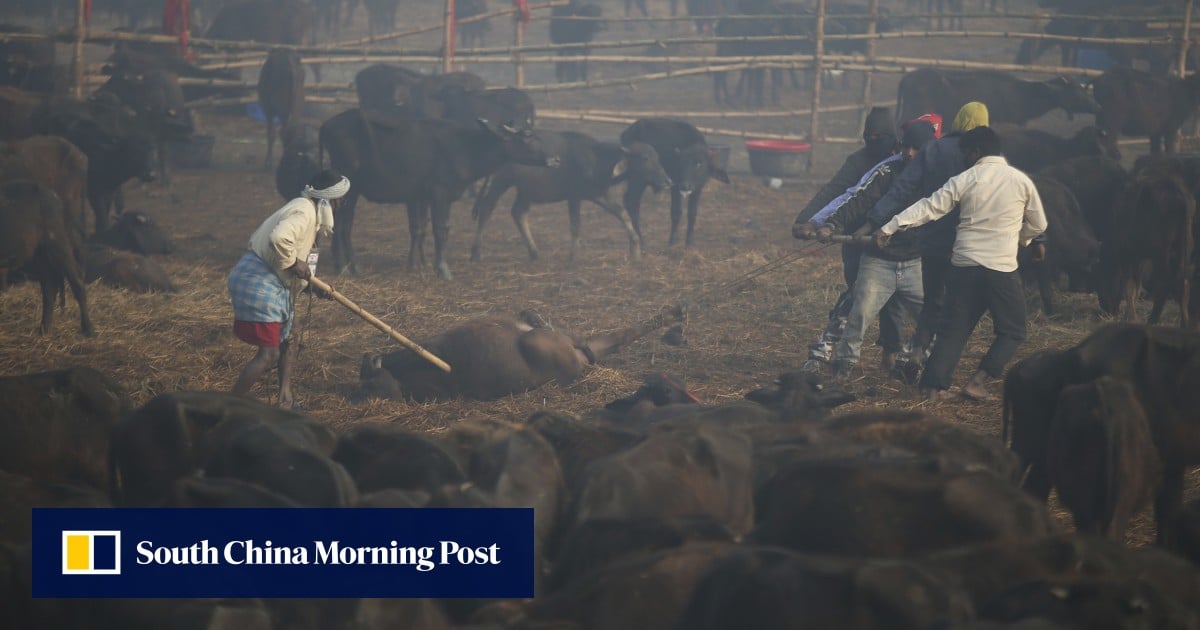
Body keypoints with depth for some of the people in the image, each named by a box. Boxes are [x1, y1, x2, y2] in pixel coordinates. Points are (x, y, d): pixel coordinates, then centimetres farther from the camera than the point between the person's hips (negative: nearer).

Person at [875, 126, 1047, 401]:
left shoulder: (963, 181, 2)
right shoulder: (1020, 181, 3)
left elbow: (929, 208, -2)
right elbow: (1038, 224, 13)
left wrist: (889, 228, 1)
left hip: (964, 265, 2)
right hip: (1002, 268, -2)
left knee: (953, 328, 10)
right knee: (1012, 331, 10)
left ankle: (935, 386, 2)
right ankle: (978, 381, -3)